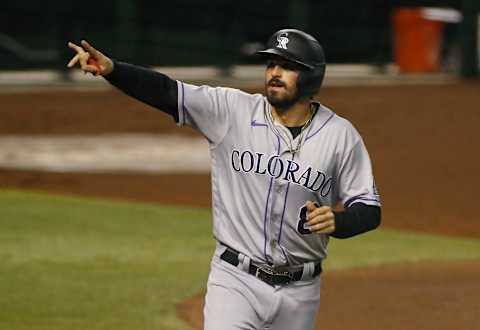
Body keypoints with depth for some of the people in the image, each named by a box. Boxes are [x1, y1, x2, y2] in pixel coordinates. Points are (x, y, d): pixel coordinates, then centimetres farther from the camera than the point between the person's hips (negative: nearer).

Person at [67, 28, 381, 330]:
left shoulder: (340, 135, -2)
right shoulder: (232, 111, -4)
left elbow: (370, 210, 0)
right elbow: (166, 92, -14)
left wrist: (337, 222, -22)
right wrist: (111, 68, -30)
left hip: (299, 292, 2)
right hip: (236, 282, -2)